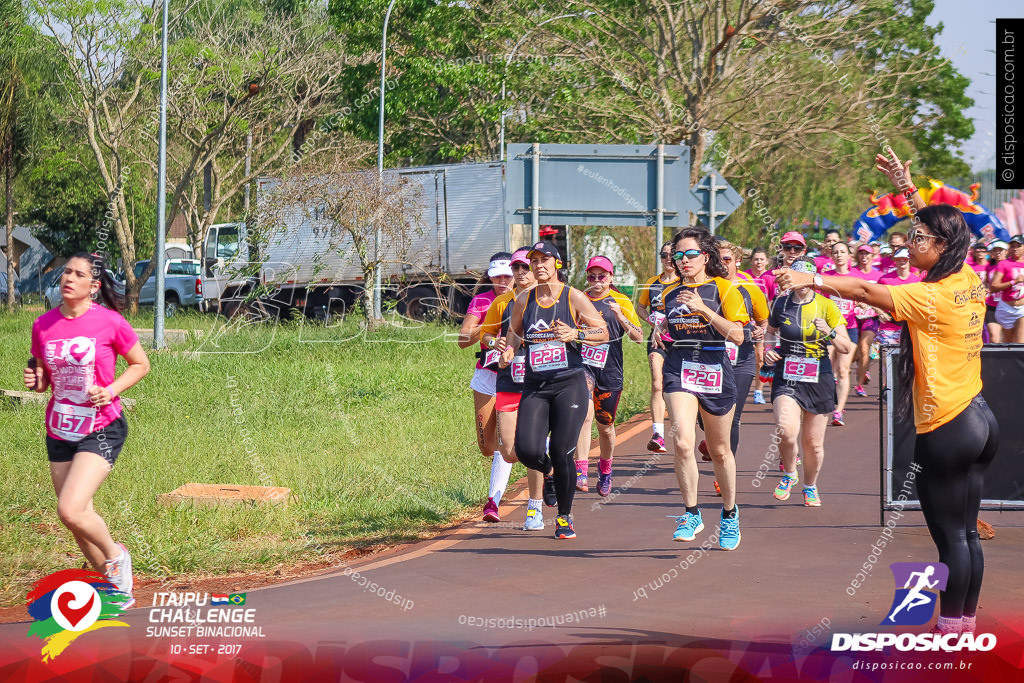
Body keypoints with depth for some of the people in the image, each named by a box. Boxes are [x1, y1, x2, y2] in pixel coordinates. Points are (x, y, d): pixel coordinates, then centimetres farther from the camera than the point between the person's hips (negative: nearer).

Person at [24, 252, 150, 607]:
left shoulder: (110, 322, -11)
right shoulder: (44, 325, 2)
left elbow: (140, 364, 2)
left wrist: (110, 391, -14)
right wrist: (36, 381, -8)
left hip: (102, 431, -5)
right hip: (60, 432, 5)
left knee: (70, 510, -20)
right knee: (79, 517, 9)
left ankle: (115, 555, 9)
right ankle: (114, 585, 29)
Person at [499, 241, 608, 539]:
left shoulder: (574, 297, -1)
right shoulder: (524, 300, 8)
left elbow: (603, 333, 1)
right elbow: (514, 332, 23)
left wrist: (575, 334, -16)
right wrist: (509, 352, 2)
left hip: (570, 383, -3)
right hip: (534, 386, 3)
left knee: (561, 453, -10)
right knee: (527, 451, -14)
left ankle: (564, 517, 11)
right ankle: (550, 472, 24)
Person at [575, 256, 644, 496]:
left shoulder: (621, 302, 4)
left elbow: (639, 337, 0)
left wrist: (621, 318, -16)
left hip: (609, 368, 1)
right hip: (582, 364, 0)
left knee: (605, 425, 12)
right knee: (585, 414, -24)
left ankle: (605, 471, 38)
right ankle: (581, 472, -29)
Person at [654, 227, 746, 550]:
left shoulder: (723, 289, -1)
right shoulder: (671, 293, 12)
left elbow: (737, 335, -11)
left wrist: (702, 308, -17)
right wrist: (662, 330, 7)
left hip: (715, 370, -2)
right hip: (679, 370, 2)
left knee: (719, 450, 10)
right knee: (682, 442, -20)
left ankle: (730, 513, 31)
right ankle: (692, 514, -10)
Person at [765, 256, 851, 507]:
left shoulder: (826, 306, -1)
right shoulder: (780, 304, 4)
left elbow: (846, 348, -1)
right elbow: (770, 331, 24)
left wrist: (829, 333, -19)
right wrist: (768, 349, 4)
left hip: (818, 380, 0)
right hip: (786, 378, 0)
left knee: (813, 442, 6)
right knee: (786, 430, -24)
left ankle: (810, 487, 32)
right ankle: (788, 474, 3)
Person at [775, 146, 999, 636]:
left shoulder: (932, 298, -19)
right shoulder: (970, 282, 5)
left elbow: (866, 291, -22)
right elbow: (943, 229, 21)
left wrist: (812, 279, -18)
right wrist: (906, 187, 23)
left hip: (945, 431, -9)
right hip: (979, 421, 9)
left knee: (951, 537, -3)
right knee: (967, 532, 13)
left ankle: (950, 630, 2)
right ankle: (967, 624, 19)